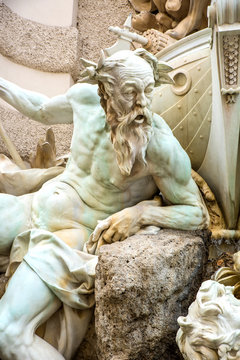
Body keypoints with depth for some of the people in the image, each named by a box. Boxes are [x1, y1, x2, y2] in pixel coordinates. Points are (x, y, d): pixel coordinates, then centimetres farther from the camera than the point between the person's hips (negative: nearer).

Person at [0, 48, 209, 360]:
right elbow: (42, 110, 15)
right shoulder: (85, 98, -10)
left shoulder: (159, 145, -24)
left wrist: (143, 212, -26)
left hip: (77, 232, -6)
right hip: (42, 206, 7)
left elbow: (198, 215, -12)